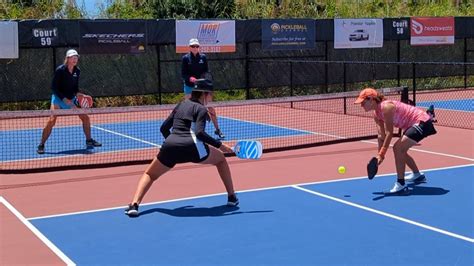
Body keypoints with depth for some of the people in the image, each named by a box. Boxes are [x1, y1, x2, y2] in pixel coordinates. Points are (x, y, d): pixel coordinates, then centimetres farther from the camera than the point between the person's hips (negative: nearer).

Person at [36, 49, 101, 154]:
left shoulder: (77, 71, 0)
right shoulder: (60, 70, -16)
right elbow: (54, 87, -15)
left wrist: (78, 94, -9)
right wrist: (64, 99, -22)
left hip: (71, 99, 6)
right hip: (59, 98, -6)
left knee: (85, 117, 5)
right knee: (52, 120, -18)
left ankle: (89, 140, 23)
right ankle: (41, 145, -8)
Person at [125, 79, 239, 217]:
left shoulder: (181, 105, 24)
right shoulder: (201, 109, 6)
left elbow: (164, 128, 25)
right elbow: (199, 133, -10)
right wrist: (220, 145, -7)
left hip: (170, 147, 4)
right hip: (192, 147, -4)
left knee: (149, 174, 23)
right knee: (220, 159, 24)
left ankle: (134, 205, -2)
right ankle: (232, 197, 23)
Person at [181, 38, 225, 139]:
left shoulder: (203, 57, 2)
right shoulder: (186, 58, -3)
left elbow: (207, 71, 5)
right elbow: (183, 74, -4)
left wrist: (205, 76, -16)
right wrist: (189, 78, -23)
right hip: (189, 87, -1)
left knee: (211, 108, 1)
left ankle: (217, 130, 12)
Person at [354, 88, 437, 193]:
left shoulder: (386, 107, -24)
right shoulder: (376, 114, 4)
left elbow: (389, 133, -25)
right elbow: (381, 136, 6)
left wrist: (381, 154, -25)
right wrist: (379, 154, -1)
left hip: (422, 122, -10)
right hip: (414, 124, 10)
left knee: (398, 149, -19)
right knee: (399, 149, 19)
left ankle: (400, 184, -13)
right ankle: (417, 175, 39)